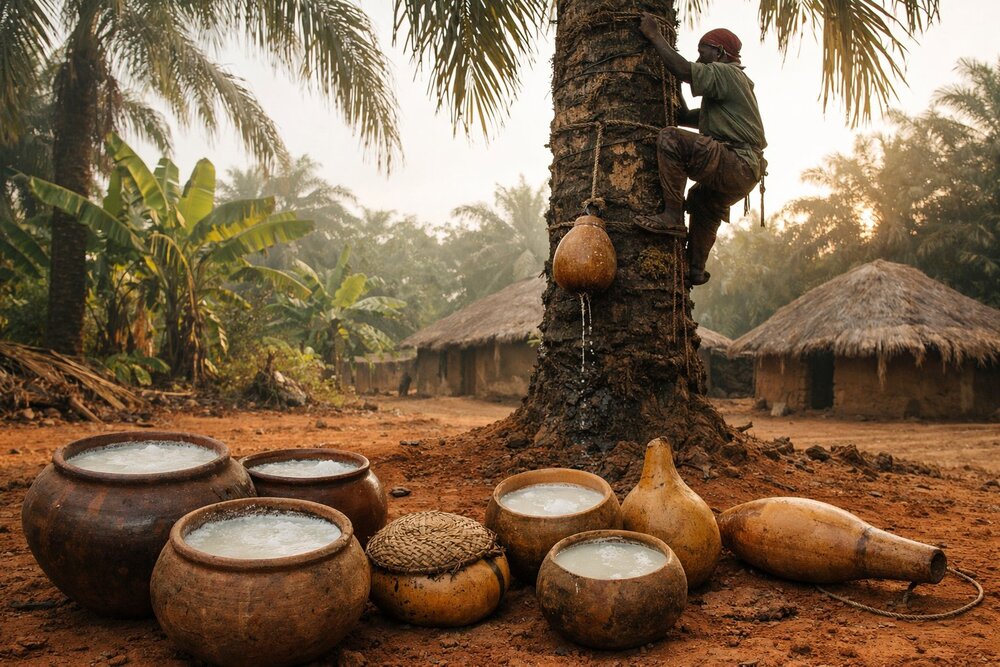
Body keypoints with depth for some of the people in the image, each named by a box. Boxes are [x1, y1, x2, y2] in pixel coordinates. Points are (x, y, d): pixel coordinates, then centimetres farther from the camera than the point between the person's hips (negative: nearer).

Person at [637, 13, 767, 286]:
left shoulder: (724, 72, -1)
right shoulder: (734, 81, 32)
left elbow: (685, 70, -19)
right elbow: (687, 118, 33)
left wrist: (655, 35, -8)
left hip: (734, 165, -11)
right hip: (744, 173, 11)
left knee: (670, 138, -23)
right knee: (701, 202, 35)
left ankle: (672, 216, -26)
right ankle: (695, 269, 37)